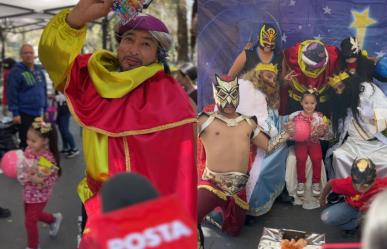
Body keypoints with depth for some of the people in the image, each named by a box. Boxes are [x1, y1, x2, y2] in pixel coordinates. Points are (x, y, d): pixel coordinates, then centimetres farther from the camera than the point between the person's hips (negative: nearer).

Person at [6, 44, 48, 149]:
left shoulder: (39, 70, 11)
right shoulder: (16, 72, -9)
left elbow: (44, 90, 17)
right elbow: (12, 94, -12)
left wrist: (45, 109, 15)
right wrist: (15, 113, -16)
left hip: (39, 113, 7)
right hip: (25, 114, -6)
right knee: (26, 142, -3)